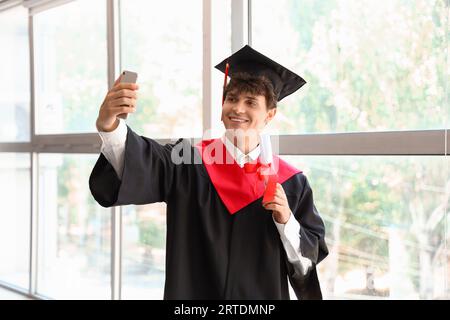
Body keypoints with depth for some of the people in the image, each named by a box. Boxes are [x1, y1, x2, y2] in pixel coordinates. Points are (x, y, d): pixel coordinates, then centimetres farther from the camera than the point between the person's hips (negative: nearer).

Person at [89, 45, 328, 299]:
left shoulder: (291, 183, -3)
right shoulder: (189, 161, -6)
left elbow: (309, 260, -4)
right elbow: (138, 165, -25)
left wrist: (286, 220, -21)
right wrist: (109, 123, -43)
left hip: (263, 294, 1)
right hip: (191, 291, 0)